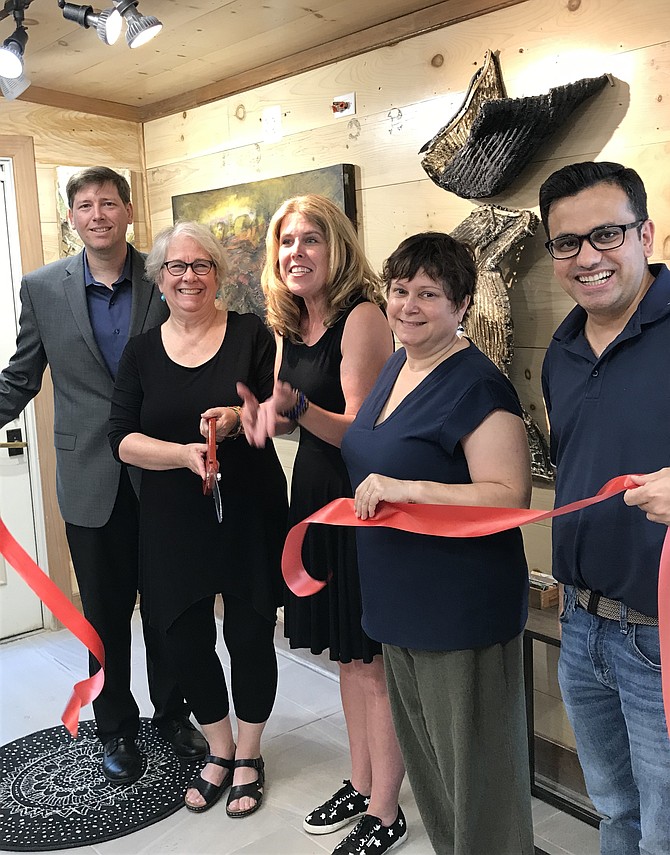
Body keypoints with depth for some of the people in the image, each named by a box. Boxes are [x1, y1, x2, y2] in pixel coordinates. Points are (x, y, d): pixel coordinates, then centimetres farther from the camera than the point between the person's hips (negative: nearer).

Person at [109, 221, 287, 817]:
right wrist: (184, 453, -21)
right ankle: (219, 749, 36)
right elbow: (123, 438, -3)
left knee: (250, 635, 9)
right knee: (185, 640, 9)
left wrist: (239, 418, -25)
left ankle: (249, 755, 34)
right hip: (174, 520, 2)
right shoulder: (142, 352, 4)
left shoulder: (251, 333, -2)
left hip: (249, 512, -2)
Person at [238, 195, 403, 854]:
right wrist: (260, 414, -4)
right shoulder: (289, 325, 9)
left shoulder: (361, 316, -15)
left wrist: (300, 410, -35)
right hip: (316, 496, 8)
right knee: (347, 653, 19)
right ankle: (361, 785, 38)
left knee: (373, 658, 4)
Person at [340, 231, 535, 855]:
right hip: (399, 599, 9)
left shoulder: (477, 386, -19)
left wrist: (409, 489, -31)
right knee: (422, 755, 26)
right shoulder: (396, 366, 9)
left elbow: (509, 496, -26)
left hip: (462, 611, -9)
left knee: (475, 770, 9)